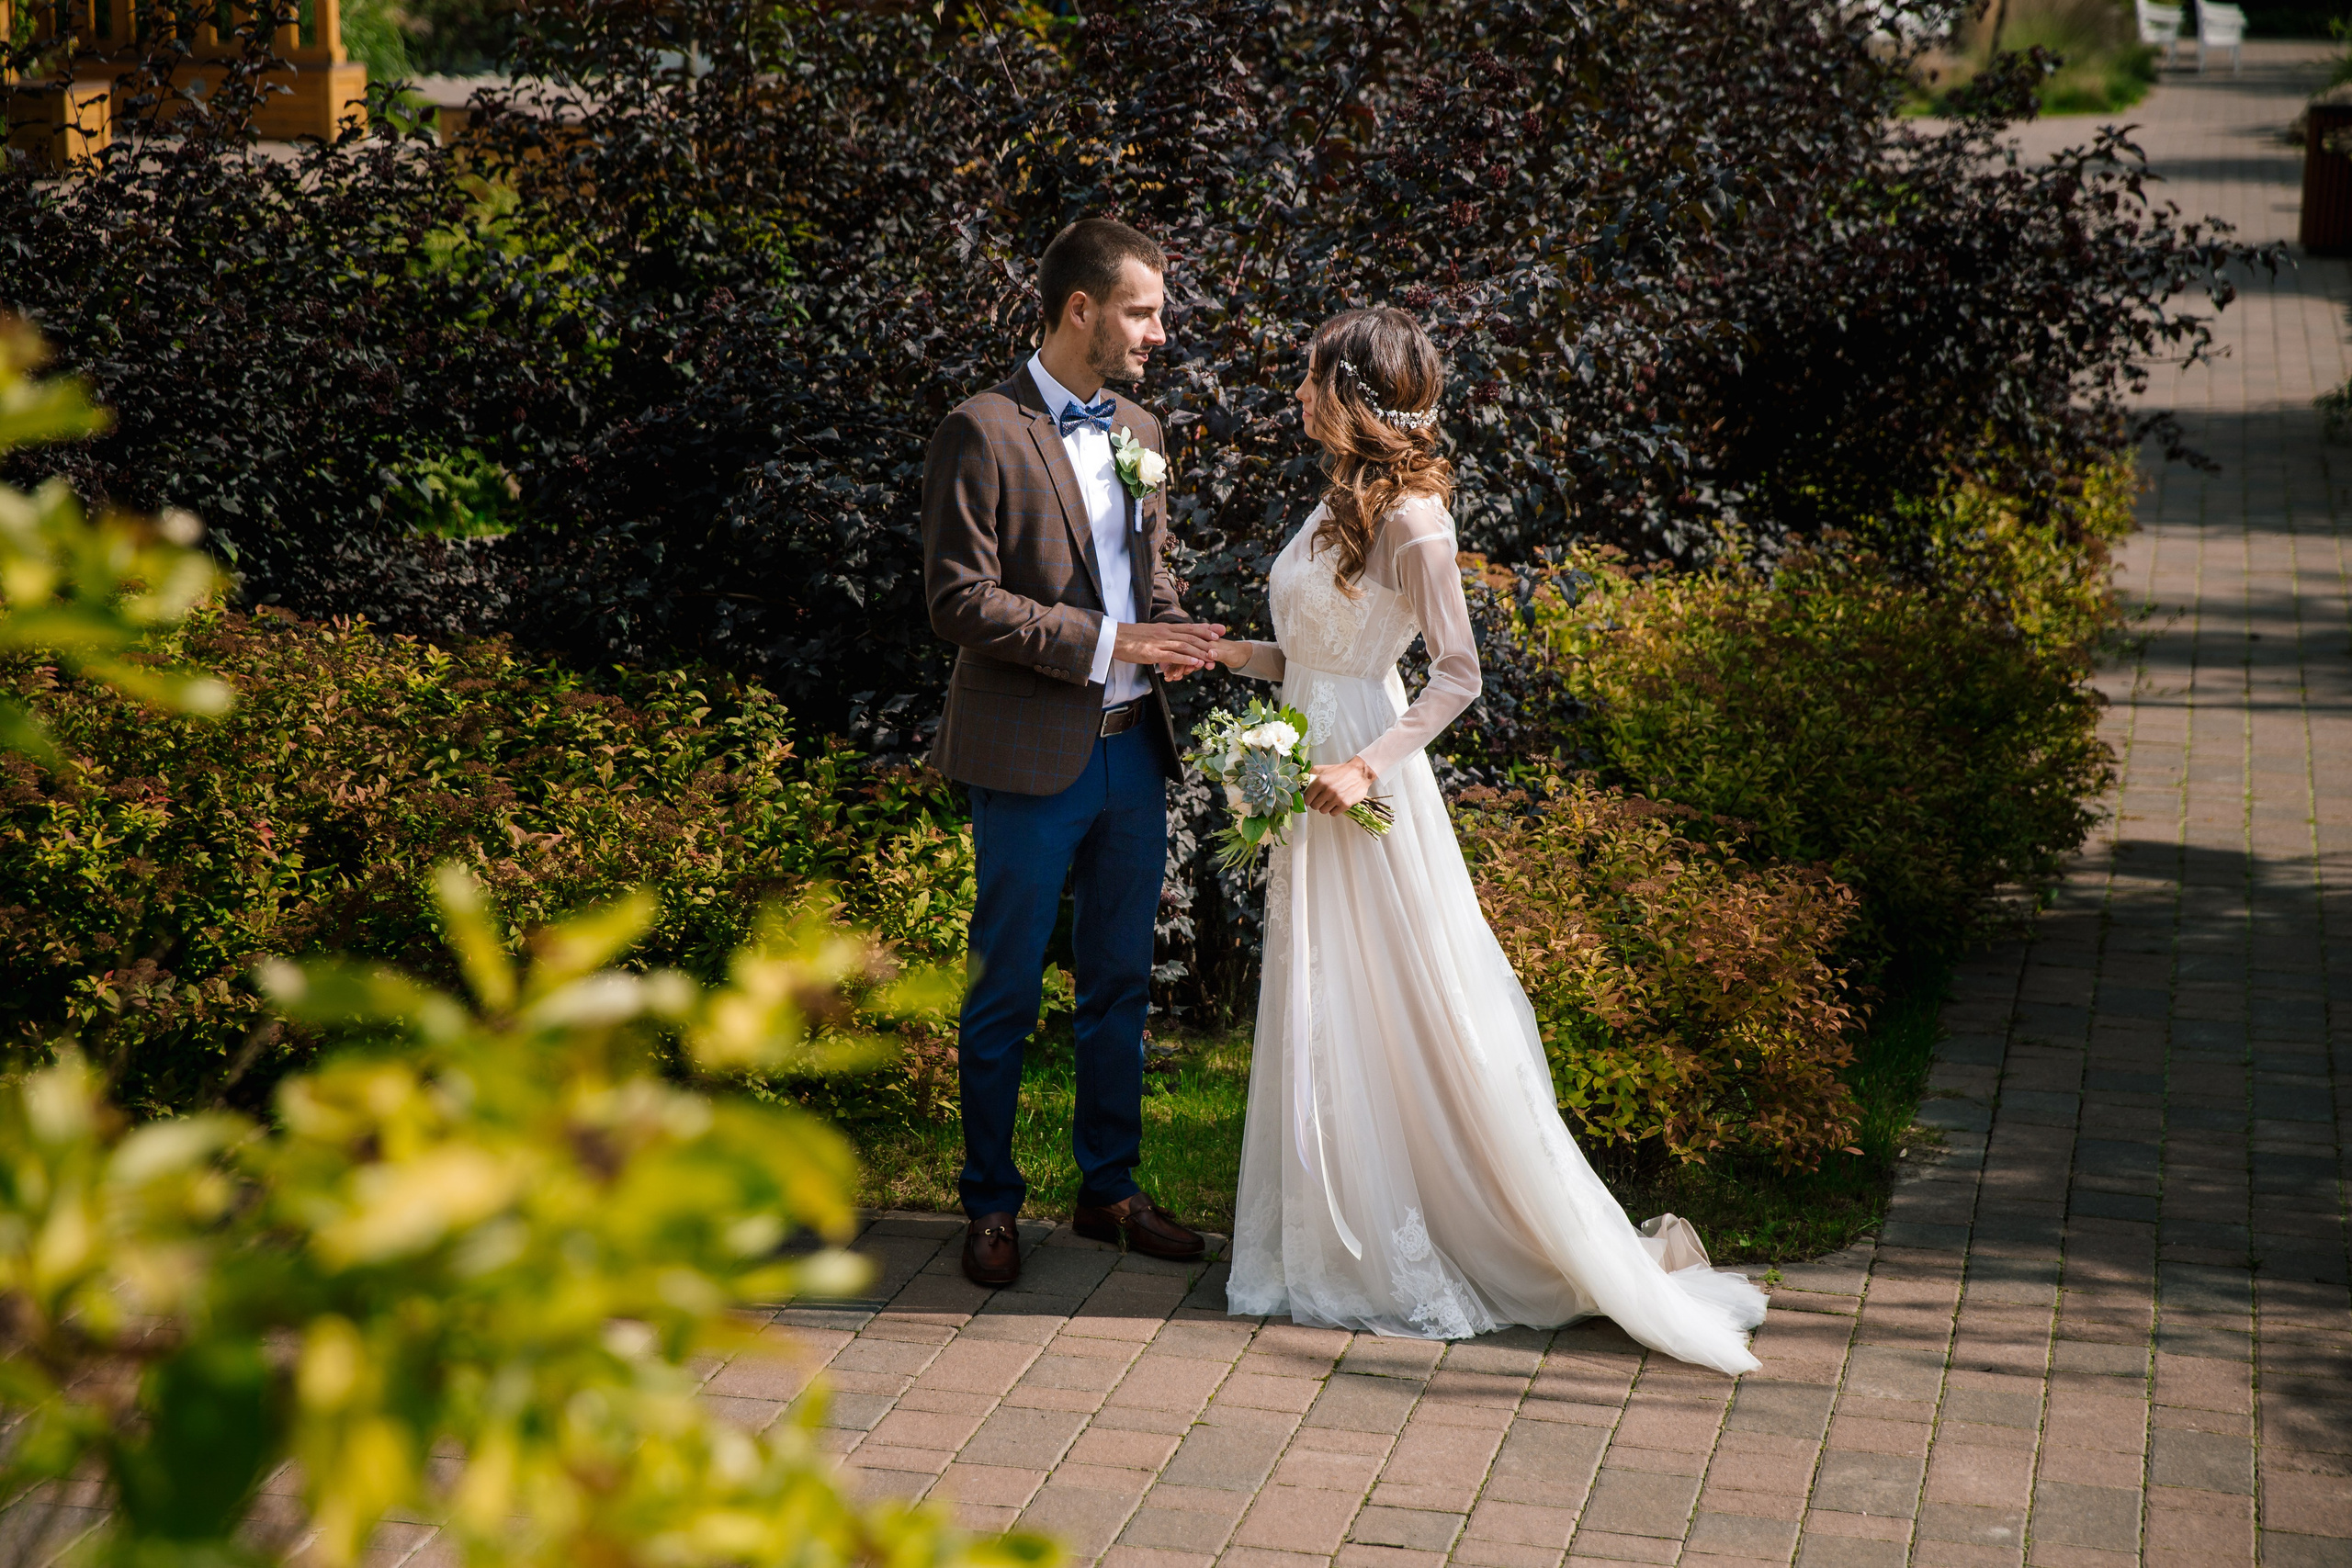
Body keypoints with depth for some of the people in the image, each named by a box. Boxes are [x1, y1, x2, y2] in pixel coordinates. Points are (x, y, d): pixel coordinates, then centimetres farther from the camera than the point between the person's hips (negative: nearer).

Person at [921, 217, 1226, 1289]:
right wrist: (1108, 642, -19)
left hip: (1134, 749, 7)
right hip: (1032, 759, -7)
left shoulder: (1139, 433, 12)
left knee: (1120, 987, 15)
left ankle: (1109, 1189, 28)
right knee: (1005, 996, 4)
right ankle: (991, 1206, 17)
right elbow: (960, 601, -16)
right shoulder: (983, 433, -11)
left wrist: (1173, 636, -1)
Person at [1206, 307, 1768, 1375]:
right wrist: (1231, 653, 5)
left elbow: (1458, 674, -19)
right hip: (1313, 777, 9)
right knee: (1324, 1022, 13)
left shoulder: (1408, 514, -16)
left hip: (1370, 793, -9)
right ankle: (1362, 1246, 23)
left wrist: (1367, 766, -25)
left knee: (1417, 1018, -2)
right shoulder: (1341, 499, 10)